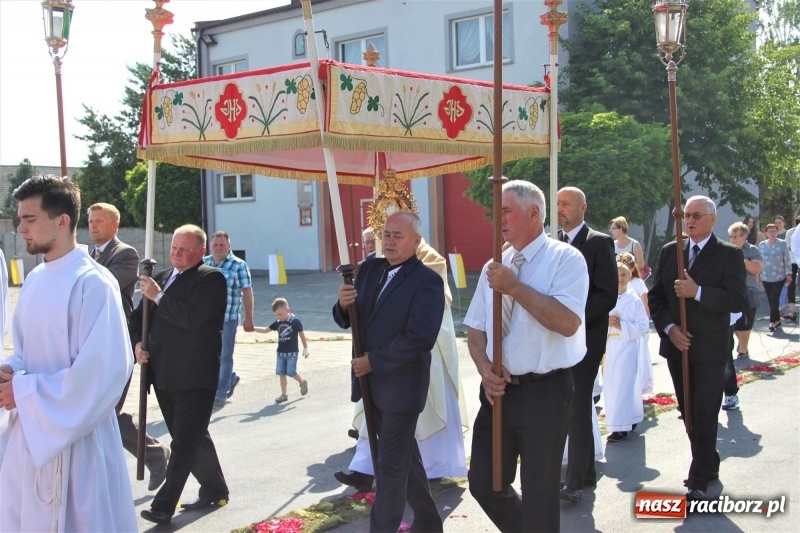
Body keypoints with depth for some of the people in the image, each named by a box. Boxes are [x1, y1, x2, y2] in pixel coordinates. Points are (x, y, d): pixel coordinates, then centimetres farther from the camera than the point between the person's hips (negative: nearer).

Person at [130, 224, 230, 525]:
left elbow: (192, 317, -21)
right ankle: (214, 490, 32)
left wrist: (158, 297, -14)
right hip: (164, 376, 8)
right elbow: (139, 316, 20)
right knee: (192, 437, 18)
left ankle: (164, 506, -3)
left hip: (194, 378, -8)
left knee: (185, 442, -5)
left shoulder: (211, 279, -7)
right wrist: (138, 342, 2)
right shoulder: (162, 277, 15)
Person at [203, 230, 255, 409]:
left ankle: (220, 394, 9)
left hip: (228, 318, -5)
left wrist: (248, 318, -10)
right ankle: (231, 378, 35)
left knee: (224, 357, 1)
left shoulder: (238, 265, -5)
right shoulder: (204, 263, 10)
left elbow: (247, 292, -7)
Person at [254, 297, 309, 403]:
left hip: (292, 352, -5)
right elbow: (265, 330, 7)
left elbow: (302, 335, -4)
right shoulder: (278, 323, 3)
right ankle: (284, 394, 12)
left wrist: (305, 348, 0)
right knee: (281, 373, 4)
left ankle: (302, 382, 20)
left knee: (291, 372, -9)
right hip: (281, 352, 5)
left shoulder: (295, 321, -11)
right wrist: (253, 328, -6)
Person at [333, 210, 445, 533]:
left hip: (401, 385, -7)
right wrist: (344, 305, -16)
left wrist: (374, 361, -20)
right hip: (371, 381, 8)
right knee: (405, 456, 21)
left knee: (391, 465, 1)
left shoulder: (427, 281, -14)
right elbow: (348, 321, 7)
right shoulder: (370, 268, 7)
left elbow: (420, 337, -24)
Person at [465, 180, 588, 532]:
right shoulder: (494, 267, 10)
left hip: (544, 391, -6)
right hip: (498, 388, 6)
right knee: (484, 483, 14)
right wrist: (485, 369, -8)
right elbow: (475, 328, 11)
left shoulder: (565, 259, -9)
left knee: (539, 493, 4)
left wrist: (516, 288, -23)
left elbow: (568, 323, -23)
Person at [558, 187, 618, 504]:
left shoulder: (599, 243, -6)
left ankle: (575, 481, -3)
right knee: (573, 407, 11)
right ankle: (587, 472, 22)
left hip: (585, 337, -6)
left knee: (578, 408, -7)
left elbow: (607, 295, -11)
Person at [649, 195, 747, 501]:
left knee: (705, 415, -5)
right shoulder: (669, 251, 8)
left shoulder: (729, 255, -5)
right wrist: (669, 328, -7)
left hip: (709, 350, -5)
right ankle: (709, 464, 31)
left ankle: (699, 481, 1)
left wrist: (697, 291, -24)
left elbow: (737, 301, -15)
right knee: (688, 413, 14)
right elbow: (656, 296, 7)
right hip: (676, 346, 5)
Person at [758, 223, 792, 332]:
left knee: (774, 299, -9)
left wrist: (788, 274, -5)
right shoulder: (762, 245, 5)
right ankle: (777, 320, 15)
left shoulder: (782, 244, -3)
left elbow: (787, 260, -2)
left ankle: (773, 321, -6)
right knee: (770, 300, 5)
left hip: (779, 277, -3)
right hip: (766, 277, 3)